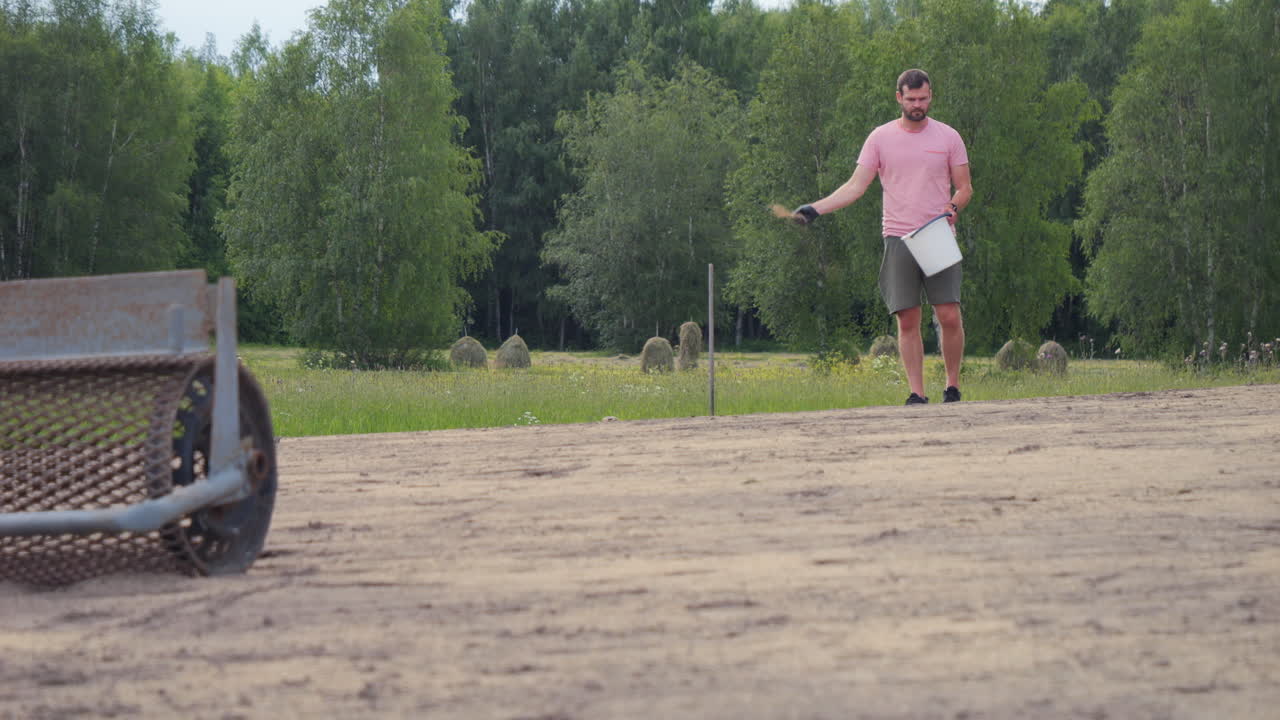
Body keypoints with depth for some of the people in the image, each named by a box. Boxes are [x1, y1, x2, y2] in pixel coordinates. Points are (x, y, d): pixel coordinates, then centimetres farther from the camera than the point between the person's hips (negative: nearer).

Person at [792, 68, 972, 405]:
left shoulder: (948, 137, 7)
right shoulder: (881, 138, 7)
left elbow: (964, 187, 11)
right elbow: (856, 185, 5)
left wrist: (953, 208, -11)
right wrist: (816, 209, -7)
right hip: (897, 239, 0)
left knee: (949, 316, -7)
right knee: (907, 321, -1)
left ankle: (953, 385, 8)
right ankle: (917, 393, 3)